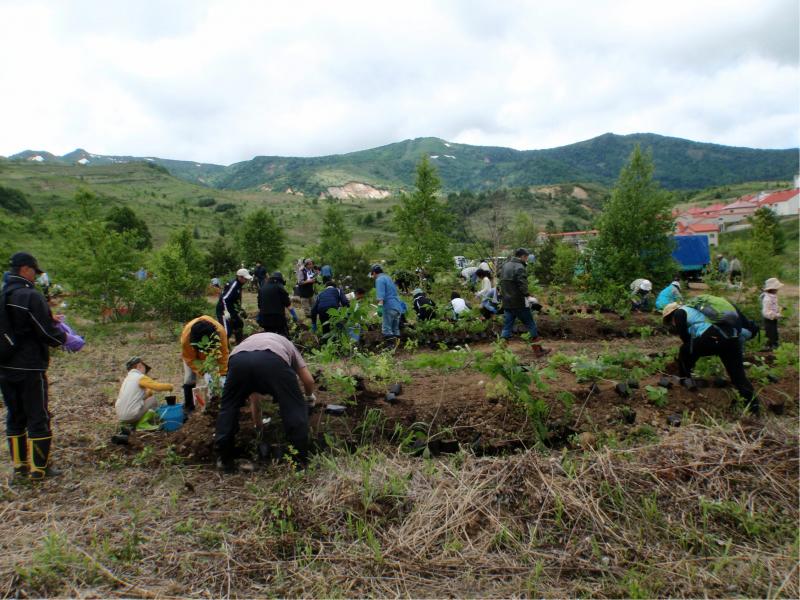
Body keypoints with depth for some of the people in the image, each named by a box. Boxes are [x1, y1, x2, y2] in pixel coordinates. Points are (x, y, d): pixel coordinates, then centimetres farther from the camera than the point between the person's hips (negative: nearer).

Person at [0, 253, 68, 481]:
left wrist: (48, 319, 13)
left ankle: (19, 465, 25)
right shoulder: (31, 296, -17)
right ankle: (39, 467, 11)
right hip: (30, 368, -7)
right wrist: (63, 337, 3)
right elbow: (48, 334, -17)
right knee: (38, 418, 4)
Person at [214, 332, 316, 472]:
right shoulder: (287, 345, 42)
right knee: (295, 408, 14)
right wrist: (309, 396, 57)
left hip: (238, 359, 3)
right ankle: (301, 460, 18)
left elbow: (254, 395, 50)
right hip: (273, 360, -2)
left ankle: (225, 460, 29)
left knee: (228, 407, 25)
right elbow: (309, 380, 34)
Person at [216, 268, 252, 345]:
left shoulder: (238, 285, 9)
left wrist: (240, 310, 23)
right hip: (224, 310, -11)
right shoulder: (233, 284, -21)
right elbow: (224, 298, -26)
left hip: (232, 310, 11)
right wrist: (226, 312, -28)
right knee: (227, 331, -18)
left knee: (239, 325, 24)